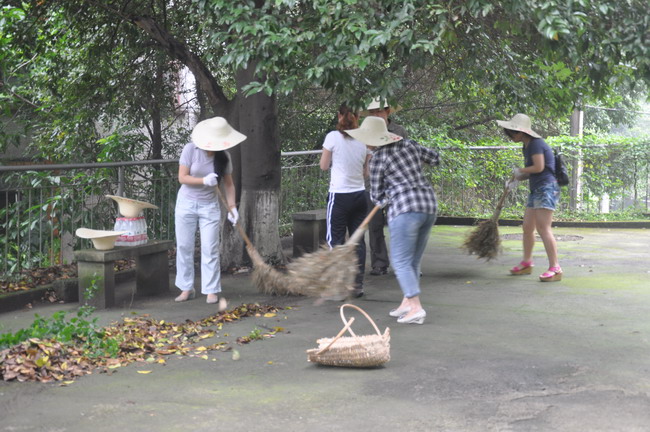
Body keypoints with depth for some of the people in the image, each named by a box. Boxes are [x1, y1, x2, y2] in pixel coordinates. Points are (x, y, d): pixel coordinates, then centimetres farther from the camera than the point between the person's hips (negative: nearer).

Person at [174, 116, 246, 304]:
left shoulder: (223, 156, -4)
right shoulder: (190, 149, -11)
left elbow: (228, 184, 2)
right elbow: (182, 177, -13)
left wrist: (232, 207, -9)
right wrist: (204, 181, -27)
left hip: (209, 206, 1)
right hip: (186, 204, 0)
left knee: (210, 249, -3)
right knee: (184, 247, 4)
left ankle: (211, 291, 4)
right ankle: (186, 288, 15)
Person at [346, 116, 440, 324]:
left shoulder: (378, 158, -4)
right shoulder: (409, 145, 12)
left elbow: (376, 195, 5)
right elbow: (434, 158, 28)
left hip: (405, 210, -7)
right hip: (429, 205, 8)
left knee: (401, 261, -3)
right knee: (414, 260, 15)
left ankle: (416, 308, -13)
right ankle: (407, 302, 19)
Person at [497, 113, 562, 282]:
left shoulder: (536, 144, -12)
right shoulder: (527, 146, 17)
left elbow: (538, 167, -20)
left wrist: (519, 171, -6)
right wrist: (517, 179, 0)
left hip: (546, 188, -10)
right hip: (536, 190, 10)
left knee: (543, 228, -16)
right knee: (527, 227, 16)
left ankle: (555, 268, -16)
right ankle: (526, 263, 32)